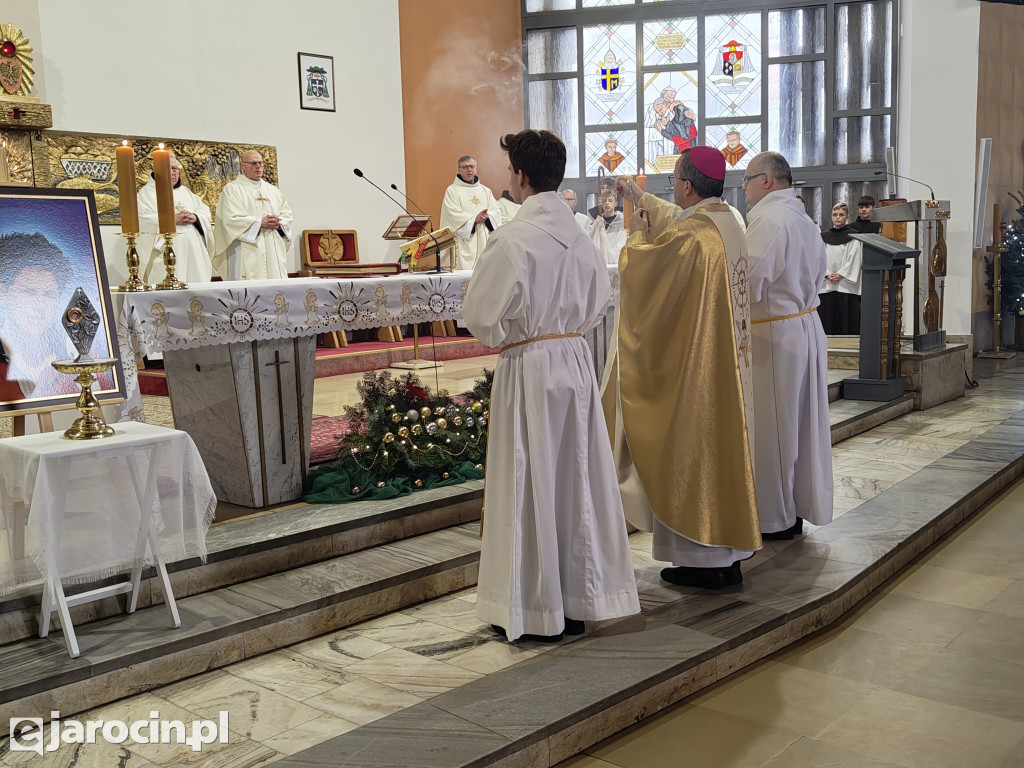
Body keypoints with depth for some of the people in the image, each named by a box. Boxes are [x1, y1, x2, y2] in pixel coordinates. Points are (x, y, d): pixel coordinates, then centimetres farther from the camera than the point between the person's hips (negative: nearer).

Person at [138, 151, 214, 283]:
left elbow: (205, 211, 14)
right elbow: (144, 220, -9)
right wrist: (173, 219, -16)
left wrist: (195, 217, -8)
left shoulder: (185, 191, 23)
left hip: (193, 252, 5)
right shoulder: (147, 193, 6)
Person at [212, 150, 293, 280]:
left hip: (274, 252, 5)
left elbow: (287, 215, 16)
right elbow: (231, 219, -9)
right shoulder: (232, 189, 3)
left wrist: (279, 223, -7)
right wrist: (260, 222, -16)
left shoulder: (273, 190, 21)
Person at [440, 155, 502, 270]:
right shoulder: (452, 191, 4)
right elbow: (453, 215, -8)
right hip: (465, 241, -4)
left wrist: (487, 216, -13)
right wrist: (474, 218, -15)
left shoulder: (485, 190, 19)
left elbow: (496, 210, 9)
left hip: (485, 240, 4)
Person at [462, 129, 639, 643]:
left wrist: (503, 337, 6)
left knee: (530, 484, 3)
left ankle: (535, 611, 13)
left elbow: (480, 314, -13)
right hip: (576, 360, 7)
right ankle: (580, 599, 24)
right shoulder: (579, 236, 4)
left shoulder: (513, 239, -16)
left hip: (528, 368, -6)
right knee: (576, 477, 13)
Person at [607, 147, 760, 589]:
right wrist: (640, 197, 36)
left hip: (693, 365, -9)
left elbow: (640, 272, -9)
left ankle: (702, 561, 9)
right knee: (722, 446, 14)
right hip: (728, 364, 9)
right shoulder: (727, 222, 6)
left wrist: (638, 234, 8)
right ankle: (729, 554, 23)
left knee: (690, 451, 1)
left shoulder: (689, 236, -22)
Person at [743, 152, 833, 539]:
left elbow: (748, 283, -24)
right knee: (798, 422, 14)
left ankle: (774, 518, 10)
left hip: (774, 335, -9)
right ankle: (798, 507, 24)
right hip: (807, 328, 9)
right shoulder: (805, 220, 13)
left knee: (769, 425, 0)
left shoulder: (768, 220, -18)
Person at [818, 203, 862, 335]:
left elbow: (854, 258, -4)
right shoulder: (824, 237, 12)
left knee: (847, 320, -2)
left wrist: (841, 274, -12)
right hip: (826, 284, 3)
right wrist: (827, 274, -8)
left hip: (846, 284, -3)